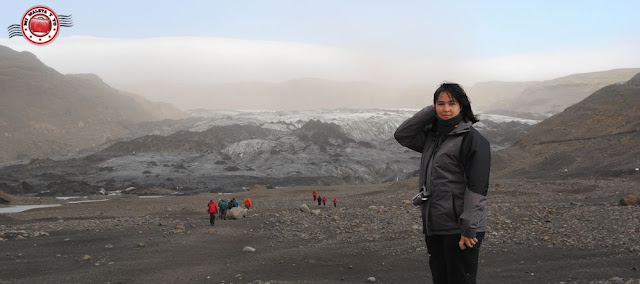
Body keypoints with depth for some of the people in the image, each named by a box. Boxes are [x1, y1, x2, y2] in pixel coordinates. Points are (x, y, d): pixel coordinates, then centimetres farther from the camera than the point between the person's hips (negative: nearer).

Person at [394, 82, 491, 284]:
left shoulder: (472, 139, -10)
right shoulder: (432, 136, 14)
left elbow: (477, 187, -16)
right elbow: (402, 135, 12)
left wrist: (468, 228, -20)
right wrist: (431, 112, 4)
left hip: (459, 230, -8)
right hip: (434, 227, 8)